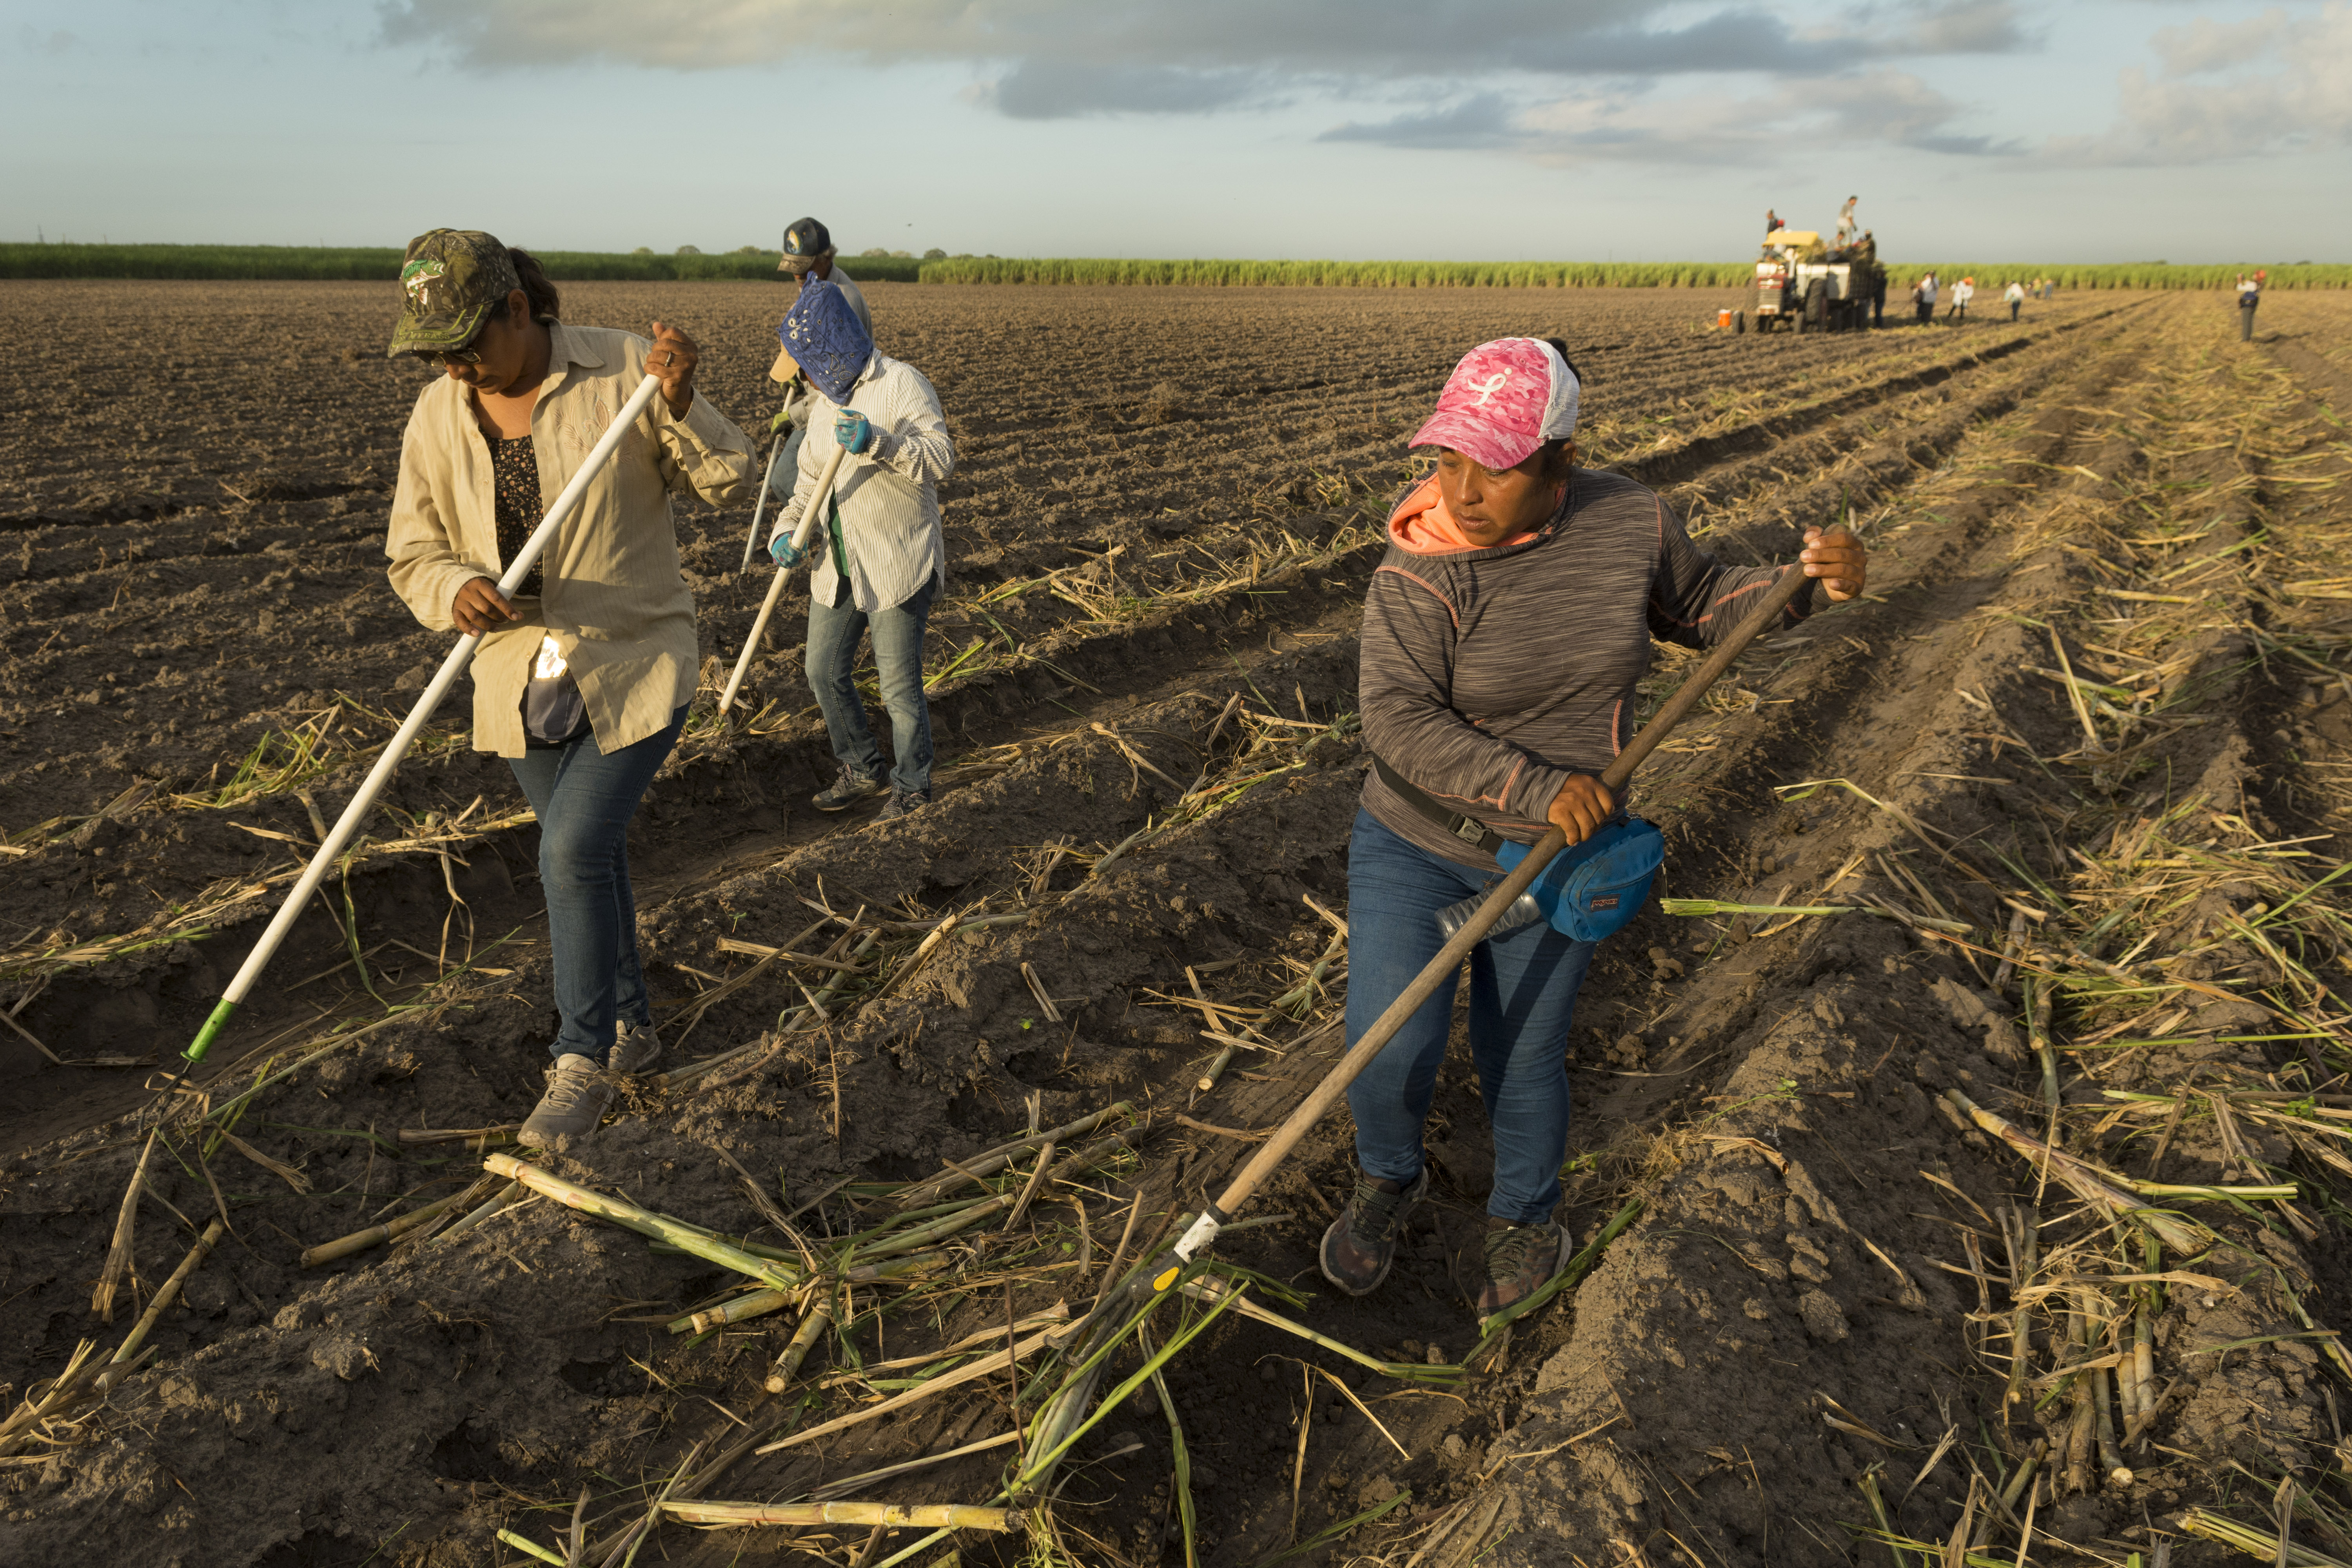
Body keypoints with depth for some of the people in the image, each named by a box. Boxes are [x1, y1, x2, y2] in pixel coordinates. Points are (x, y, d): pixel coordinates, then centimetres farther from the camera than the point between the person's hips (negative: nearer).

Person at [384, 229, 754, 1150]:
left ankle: (583, 1061, 4)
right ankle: (630, 1027, 36)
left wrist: (681, 410, -26)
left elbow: (728, 482, -7)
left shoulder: (622, 373, -12)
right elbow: (414, 556, 2)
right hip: (524, 677, 5)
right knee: (586, 855, 15)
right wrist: (458, 591, -21)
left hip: (635, 664, -4)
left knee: (574, 850, -14)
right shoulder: (438, 417, -2)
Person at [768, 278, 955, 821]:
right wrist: (786, 532, 0)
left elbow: (940, 457, -21)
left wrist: (878, 442, -36)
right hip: (838, 563, 8)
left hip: (899, 566, -8)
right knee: (825, 671, 14)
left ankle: (912, 785, 21)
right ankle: (863, 770, 33)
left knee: (899, 686, 0)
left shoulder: (900, 383, -11)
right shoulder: (825, 404, 13)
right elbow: (810, 479, 18)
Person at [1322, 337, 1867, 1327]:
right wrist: (1538, 788, -34)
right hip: (1416, 844, -2)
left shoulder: (1628, 523, -9)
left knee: (1522, 1057, 12)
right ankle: (1389, 1179, 28)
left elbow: (1702, 608, 9)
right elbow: (1396, 718, -27)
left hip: (1553, 857, 2)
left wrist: (1807, 585, -8)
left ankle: (1526, 1216, 43)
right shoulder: (1424, 564, -20)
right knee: (1387, 1053, -8)